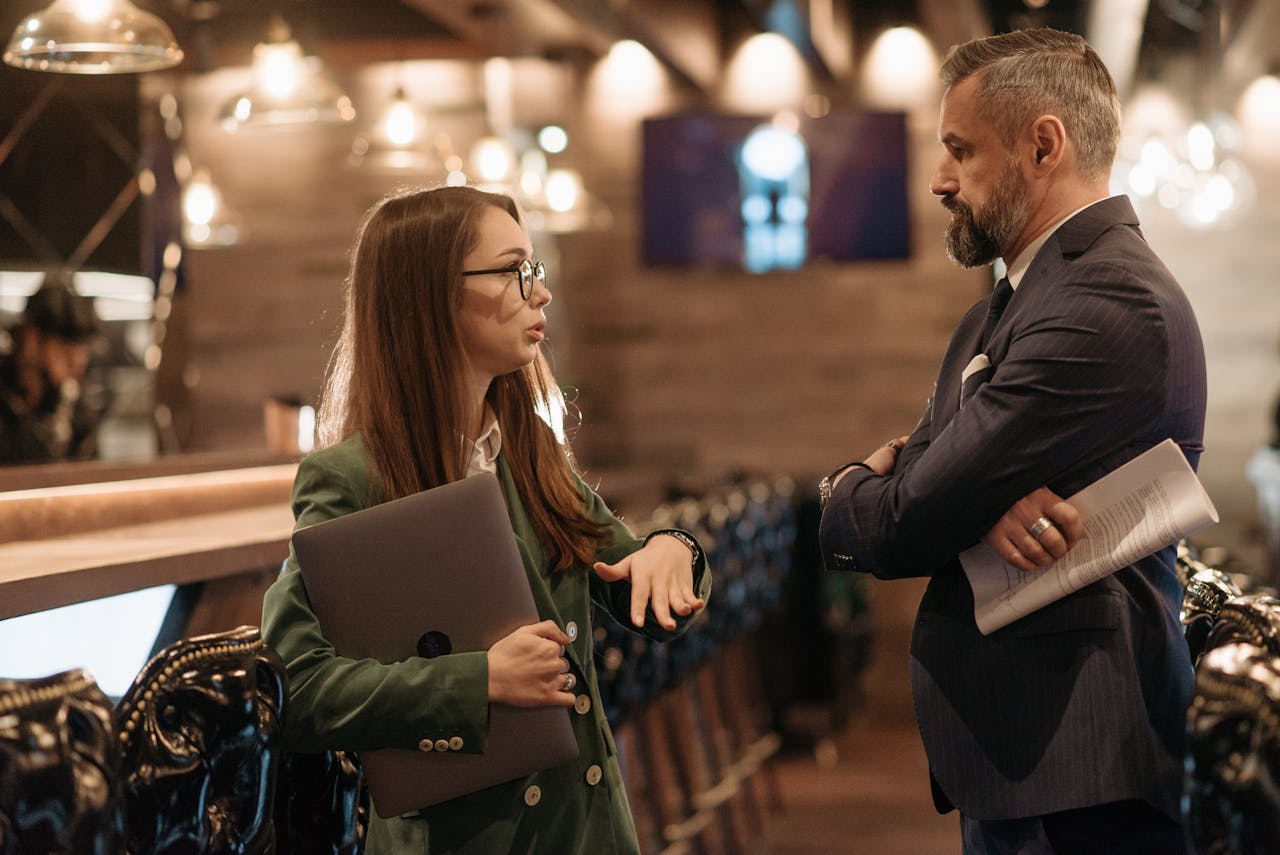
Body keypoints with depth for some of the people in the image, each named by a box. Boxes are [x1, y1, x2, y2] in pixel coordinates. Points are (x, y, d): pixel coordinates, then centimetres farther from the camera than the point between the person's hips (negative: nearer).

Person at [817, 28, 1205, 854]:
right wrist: (980, 499, -16)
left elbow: (899, 528, -18)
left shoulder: (1111, 304, -18)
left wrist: (849, 490, 5)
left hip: (1076, 779, -9)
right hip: (1007, 752, 9)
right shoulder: (1007, 307, 14)